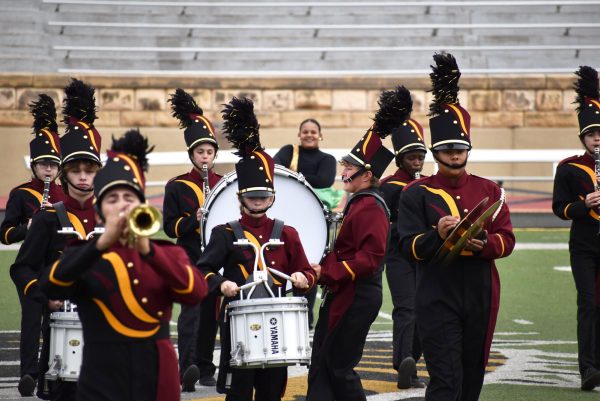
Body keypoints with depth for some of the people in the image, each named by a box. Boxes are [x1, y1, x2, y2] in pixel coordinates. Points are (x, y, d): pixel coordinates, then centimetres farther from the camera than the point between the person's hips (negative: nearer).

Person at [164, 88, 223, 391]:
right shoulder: (177, 187, 0)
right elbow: (170, 227, -4)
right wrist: (194, 219, -19)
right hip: (189, 260, -4)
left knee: (211, 313, 9)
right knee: (191, 309, -19)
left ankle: (206, 369, 20)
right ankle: (187, 367, -31)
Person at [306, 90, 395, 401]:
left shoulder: (370, 208, -16)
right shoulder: (359, 203, 15)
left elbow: (370, 258, -25)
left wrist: (328, 273, -22)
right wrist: (325, 268, 12)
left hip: (357, 299, -10)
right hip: (345, 295, 10)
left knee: (338, 367, -4)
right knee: (320, 365, 9)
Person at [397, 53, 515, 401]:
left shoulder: (489, 191, 9)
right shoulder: (417, 193, -1)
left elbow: (507, 239, 2)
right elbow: (409, 247, -8)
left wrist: (484, 245, -19)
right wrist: (437, 235, -27)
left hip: (481, 297, 4)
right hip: (438, 299, -4)